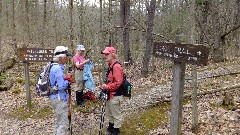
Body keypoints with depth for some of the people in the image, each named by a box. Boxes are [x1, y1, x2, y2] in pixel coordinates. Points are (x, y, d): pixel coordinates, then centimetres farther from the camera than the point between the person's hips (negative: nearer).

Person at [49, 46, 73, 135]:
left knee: (58, 122, 22)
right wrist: (68, 80, -8)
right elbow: (61, 87, -25)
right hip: (60, 98, -10)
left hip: (54, 97, 10)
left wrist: (66, 78, 4)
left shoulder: (53, 66, 8)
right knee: (64, 124, -4)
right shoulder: (58, 68, -21)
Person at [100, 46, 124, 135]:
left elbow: (117, 83, -25)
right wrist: (105, 86, 7)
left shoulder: (116, 66, -22)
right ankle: (111, 127, 44)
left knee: (116, 114, 7)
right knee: (109, 113, 25)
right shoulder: (110, 66, 9)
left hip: (115, 95, -10)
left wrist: (107, 87, -17)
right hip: (110, 94, 10)